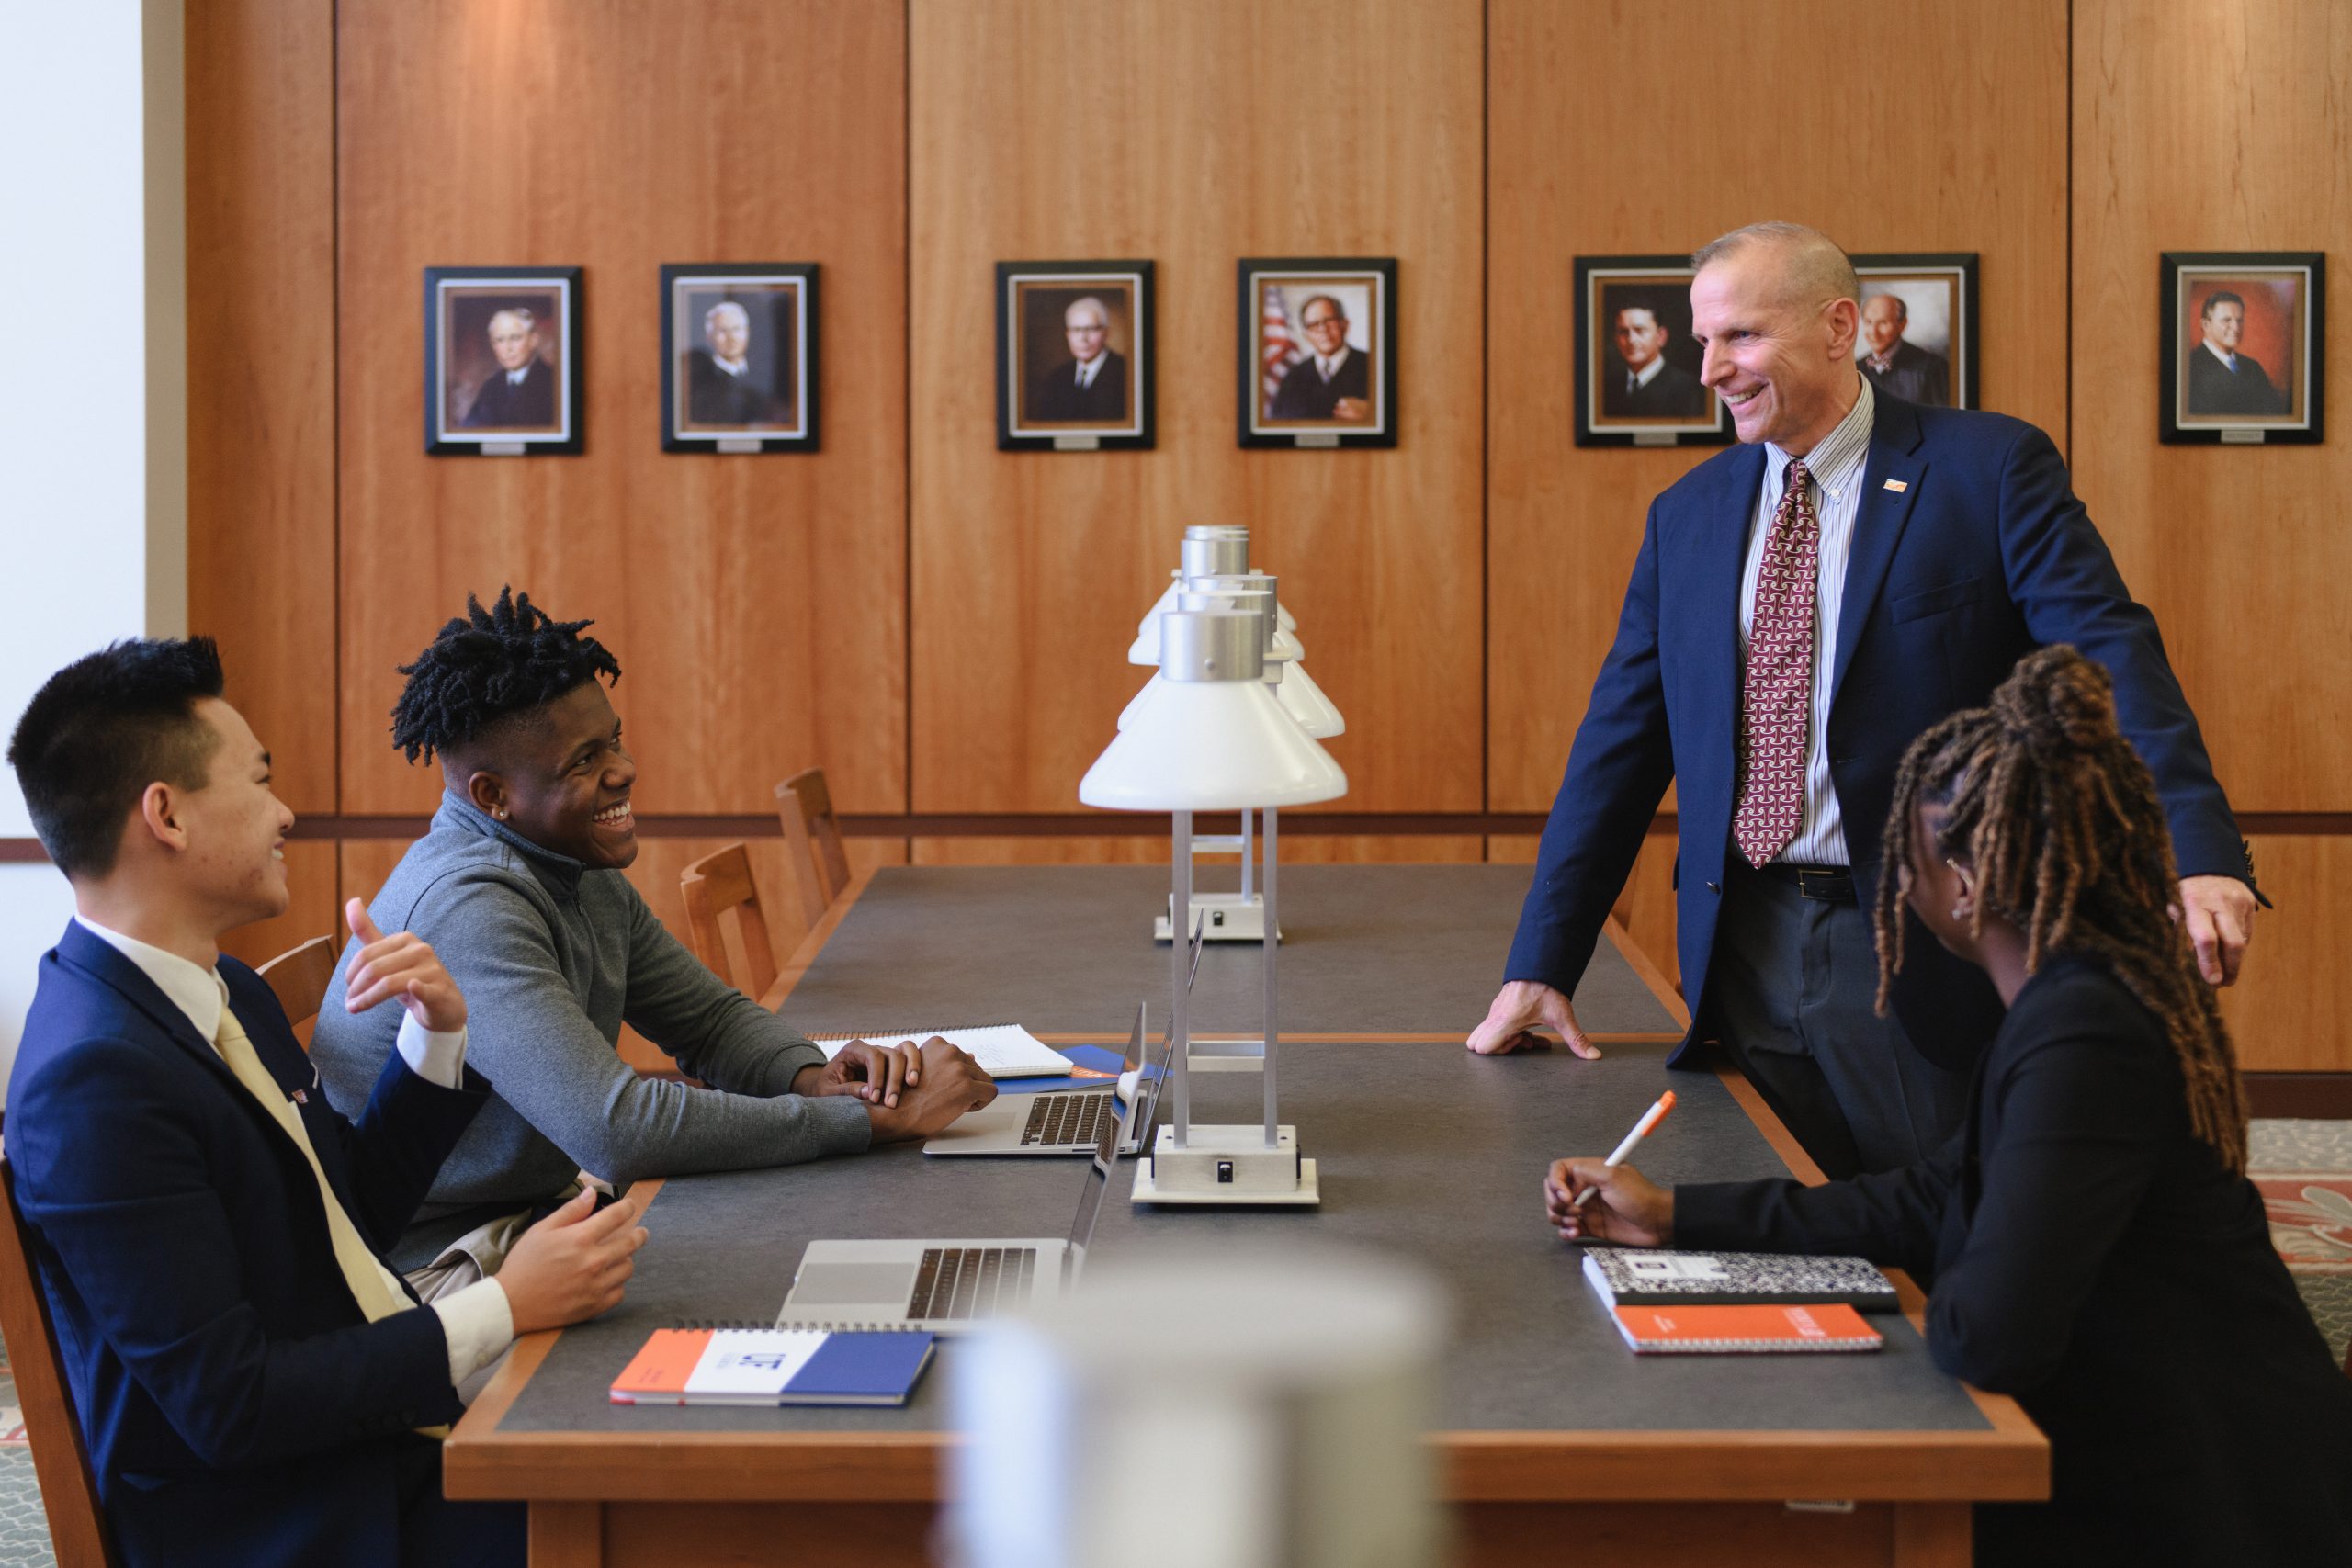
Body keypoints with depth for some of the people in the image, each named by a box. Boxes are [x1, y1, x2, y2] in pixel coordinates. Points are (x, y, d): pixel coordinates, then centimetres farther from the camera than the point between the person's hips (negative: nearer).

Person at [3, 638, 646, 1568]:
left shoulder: (224, 994, 9)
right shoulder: (95, 1079, -20)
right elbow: (226, 1403, -22)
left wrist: (438, 1030, 4)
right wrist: (505, 1308, -18)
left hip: (393, 1432, 9)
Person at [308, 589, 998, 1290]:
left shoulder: (584, 877, 7)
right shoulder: (468, 908, -25)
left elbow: (712, 1019, 15)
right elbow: (620, 1127, -32)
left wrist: (811, 1076, -10)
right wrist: (876, 1117, -28)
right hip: (433, 1266, -9)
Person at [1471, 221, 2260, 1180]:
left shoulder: (1989, 470, -3)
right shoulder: (1687, 516, 11)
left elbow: (2111, 663, -14)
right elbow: (1620, 741, 12)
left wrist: (2199, 860, -29)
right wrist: (1540, 963, 8)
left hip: (1924, 951, -4)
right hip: (1744, 950, 4)